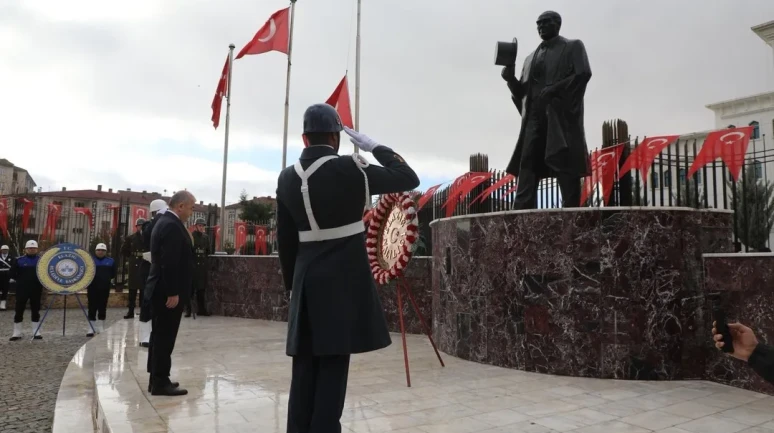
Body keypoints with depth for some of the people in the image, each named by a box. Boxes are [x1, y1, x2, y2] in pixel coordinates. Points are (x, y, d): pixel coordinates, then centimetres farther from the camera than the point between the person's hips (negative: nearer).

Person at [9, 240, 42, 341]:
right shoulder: (19, 260, 0)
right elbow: (12, 274, 1)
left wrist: (40, 280, -5)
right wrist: (21, 280, -4)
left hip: (36, 289, 1)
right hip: (22, 289, -1)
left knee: (35, 311, 8)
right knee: (19, 311, 2)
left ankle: (36, 332, 14)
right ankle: (17, 333, 12)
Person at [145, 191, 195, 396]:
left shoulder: (165, 221, 14)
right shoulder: (172, 225, -19)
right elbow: (170, 263, -24)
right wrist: (173, 293, -23)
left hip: (162, 289, 11)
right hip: (168, 292, -11)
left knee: (160, 336, 15)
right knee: (165, 337, -3)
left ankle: (157, 379, 24)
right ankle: (161, 382, 4)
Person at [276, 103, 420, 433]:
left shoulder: (287, 177, 4)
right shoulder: (350, 170, -11)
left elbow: (285, 239, 9)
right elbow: (409, 179, -2)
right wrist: (375, 147, 5)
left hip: (306, 281, 5)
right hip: (344, 279, -5)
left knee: (304, 365, 12)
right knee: (333, 363, 1)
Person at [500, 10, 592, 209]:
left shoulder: (573, 46, 13)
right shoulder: (530, 58, 27)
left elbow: (584, 73, -4)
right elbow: (522, 92, 21)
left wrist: (555, 88, -15)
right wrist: (511, 78, 1)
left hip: (561, 113, -4)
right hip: (535, 116, 5)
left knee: (564, 163, -11)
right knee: (528, 164, -8)